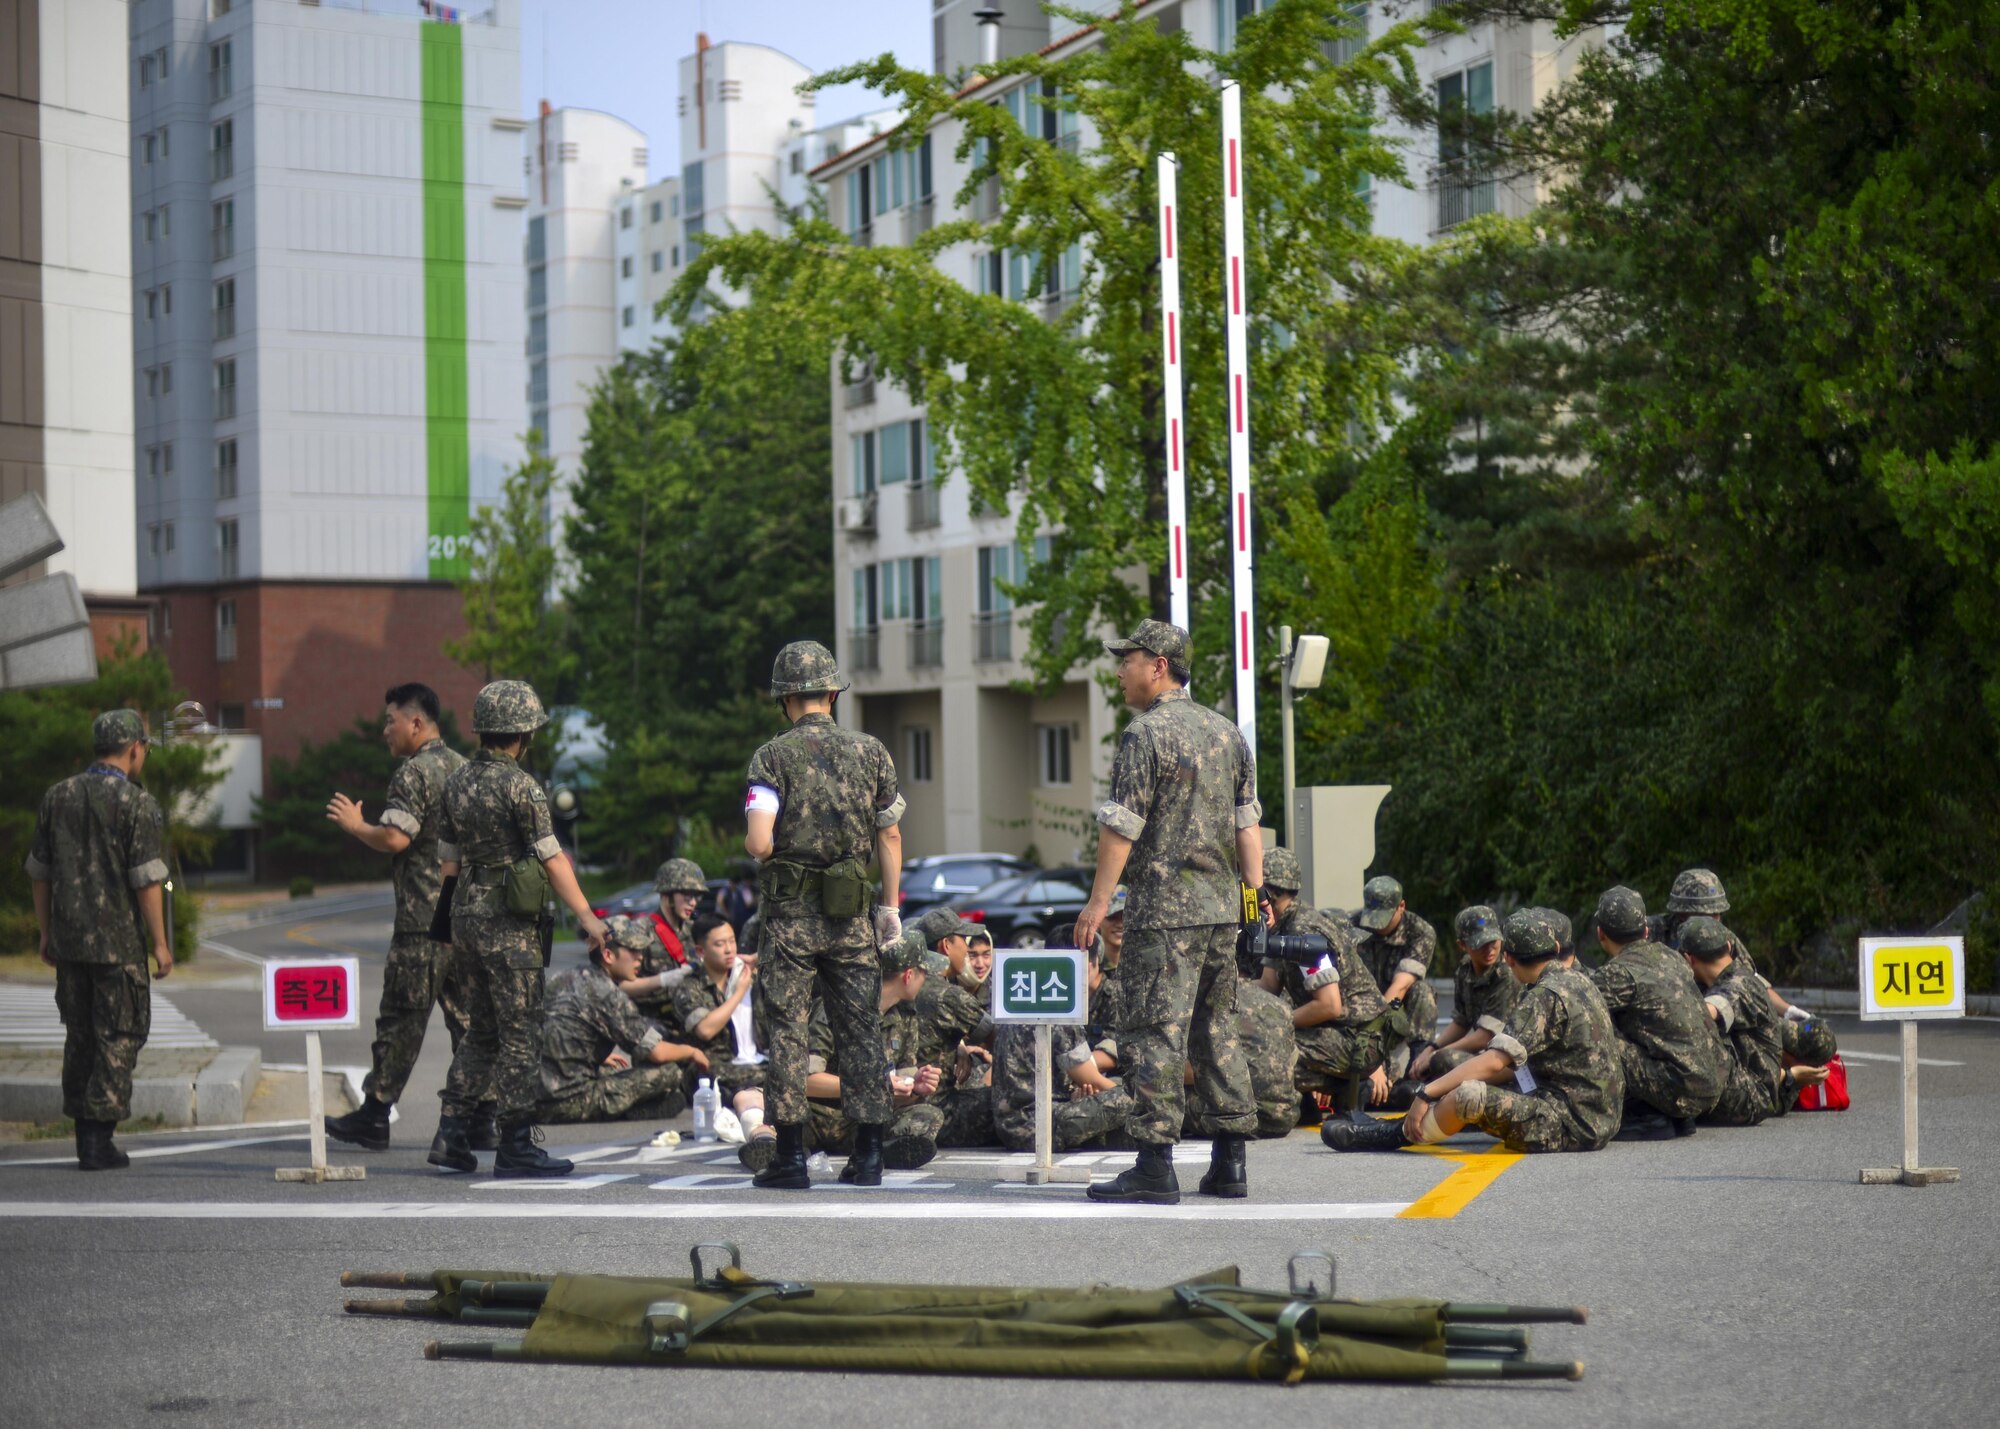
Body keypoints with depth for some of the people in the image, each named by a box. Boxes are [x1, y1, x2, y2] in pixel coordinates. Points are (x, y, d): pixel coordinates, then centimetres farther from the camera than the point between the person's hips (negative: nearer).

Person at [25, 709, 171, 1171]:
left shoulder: (57, 798, 8)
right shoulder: (138, 804, -9)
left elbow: (38, 872, 11)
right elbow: (147, 879, -13)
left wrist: (46, 933, 19)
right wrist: (160, 943, -7)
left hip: (68, 941, 5)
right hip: (119, 942, -5)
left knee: (79, 1035, 14)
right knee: (119, 1036, 1)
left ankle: (85, 1136, 15)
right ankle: (98, 1141, -5)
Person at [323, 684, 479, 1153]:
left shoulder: (414, 772, -11)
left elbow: (395, 837, -20)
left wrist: (354, 824, -4)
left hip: (424, 919, -8)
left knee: (401, 1018, -1)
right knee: (468, 1018, 7)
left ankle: (373, 1117, 5)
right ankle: (481, 1120, 4)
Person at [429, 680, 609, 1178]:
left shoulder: (457, 780, 9)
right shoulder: (519, 786, -14)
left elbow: (448, 858, 15)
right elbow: (551, 858, -15)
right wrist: (586, 917, -11)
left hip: (465, 914, 8)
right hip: (508, 923, -8)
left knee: (481, 1031, 16)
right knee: (520, 1034, -1)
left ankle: (452, 1134, 10)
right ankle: (516, 1147, 1)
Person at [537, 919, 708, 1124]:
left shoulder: (563, 981, 12)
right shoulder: (605, 993, -14)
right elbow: (657, 1052, -11)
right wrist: (691, 1051, 8)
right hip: (573, 1103, -9)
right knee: (671, 1072, -10)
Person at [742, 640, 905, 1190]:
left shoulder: (773, 757, -6)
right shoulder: (871, 752, 4)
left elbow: (758, 842, -16)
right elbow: (890, 838, 10)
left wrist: (758, 848, 8)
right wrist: (890, 908, 18)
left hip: (789, 916, -3)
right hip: (850, 916, 3)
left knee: (787, 1032, 3)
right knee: (860, 1032, 8)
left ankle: (791, 1156, 2)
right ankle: (868, 1155, 9)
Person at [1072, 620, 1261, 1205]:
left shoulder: (1146, 734, -9)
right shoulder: (1226, 732, 14)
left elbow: (1122, 826, -13)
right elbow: (1247, 824, 14)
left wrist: (1099, 900, -9)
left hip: (1163, 909, -7)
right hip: (1222, 907, 7)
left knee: (1154, 1031, -6)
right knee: (1218, 1030, 12)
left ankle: (1155, 1165, -9)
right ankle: (1230, 1163, 13)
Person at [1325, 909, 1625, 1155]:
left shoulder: (1545, 997, -15)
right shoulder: (1575, 980, 15)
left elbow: (1494, 1062, -23)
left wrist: (1427, 1092, -21)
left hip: (1572, 1125, -10)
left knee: (1468, 1096, -23)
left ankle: (1400, 1134, -3)